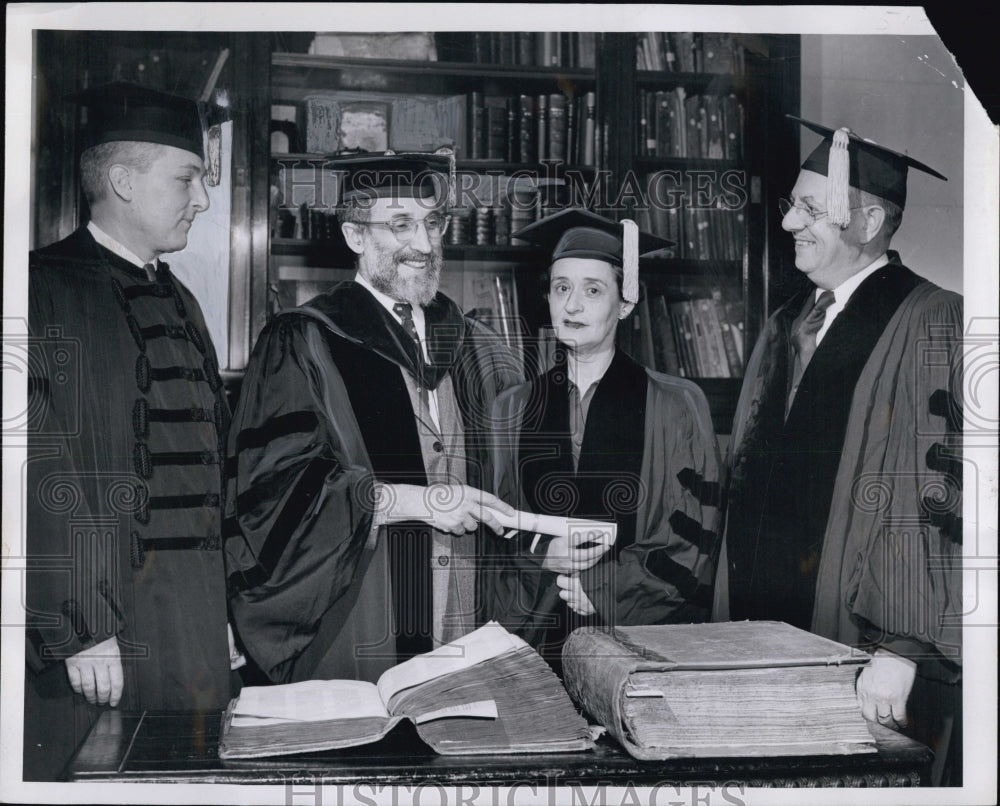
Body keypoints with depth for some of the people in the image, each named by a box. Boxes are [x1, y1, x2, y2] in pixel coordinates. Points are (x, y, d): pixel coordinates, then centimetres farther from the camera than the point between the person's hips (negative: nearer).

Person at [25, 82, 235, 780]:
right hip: (101, 627, -7)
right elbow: (47, 477, -14)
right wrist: (81, 629, -17)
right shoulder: (49, 292, -8)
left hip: (196, 628, 7)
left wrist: (223, 611, 14)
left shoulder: (178, 301, 16)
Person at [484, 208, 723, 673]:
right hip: (536, 639, 2)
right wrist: (540, 554, -11)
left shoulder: (675, 407, 0)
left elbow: (691, 541, -2)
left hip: (645, 632, -1)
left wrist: (601, 587, -10)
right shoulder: (512, 411, 8)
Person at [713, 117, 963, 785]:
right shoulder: (785, 328, 12)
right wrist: (734, 618, 13)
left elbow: (942, 498, -17)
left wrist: (902, 651, -20)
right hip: (763, 639, 7)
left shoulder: (933, 327, -11)